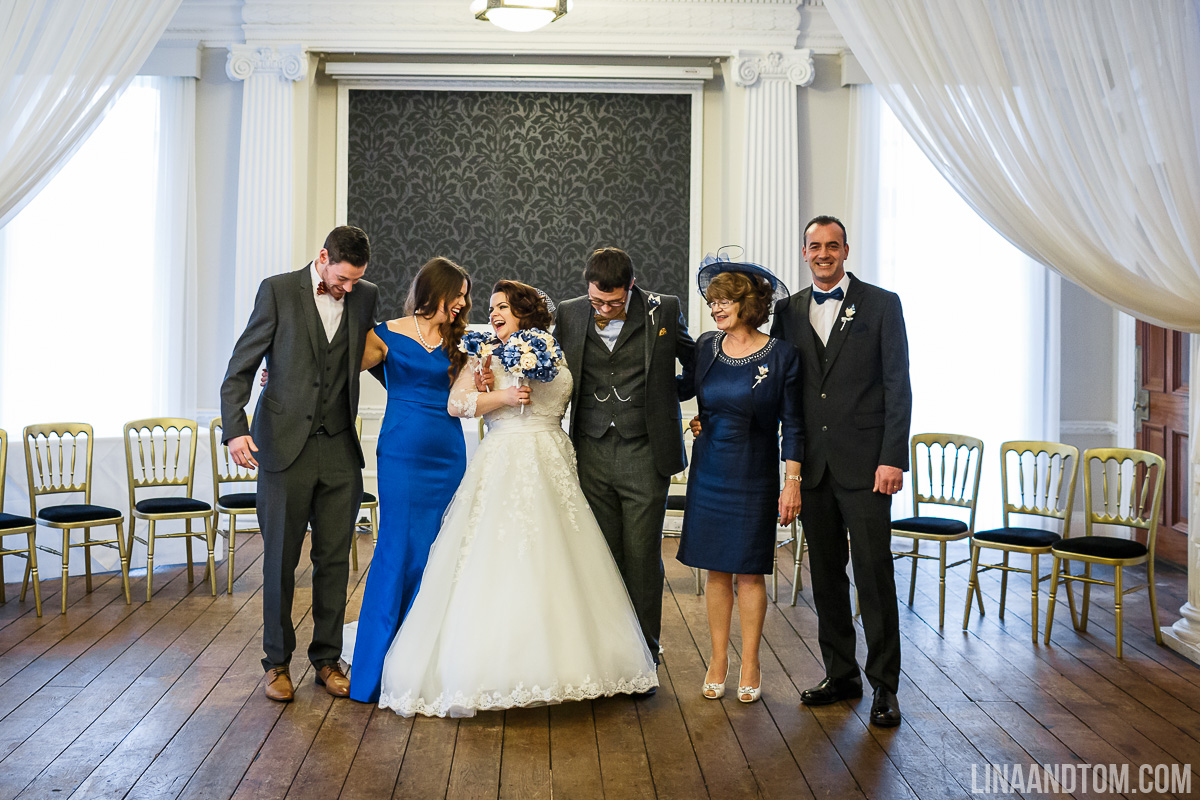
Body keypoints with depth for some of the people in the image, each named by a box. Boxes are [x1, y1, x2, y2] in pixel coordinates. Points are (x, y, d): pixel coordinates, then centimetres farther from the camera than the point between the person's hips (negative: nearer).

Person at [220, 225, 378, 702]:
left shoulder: (366, 295, 6)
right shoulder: (278, 290, -3)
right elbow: (242, 366, -5)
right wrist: (235, 428, -17)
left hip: (340, 450, 3)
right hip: (286, 447, -3)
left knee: (334, 559, 8)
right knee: (280, 559, 6)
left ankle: (327, 659, 22)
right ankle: (278, 662, 20)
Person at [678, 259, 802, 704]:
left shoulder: (781, 355, -7)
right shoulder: (706, 347, 3)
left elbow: (791, 425, -6)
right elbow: (688, 389, 22)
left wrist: (792, 482, -9)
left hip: (754, 475, -3)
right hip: (709, 471, 3)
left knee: (749, 571, 3)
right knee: (716, 569, 8)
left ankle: (750, 665, 17)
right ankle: (718, 660, 21)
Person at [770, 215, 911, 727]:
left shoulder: (881, 304, 0)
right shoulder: (788, 311, 11)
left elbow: (897, 386, -4)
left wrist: (893, 458, -11)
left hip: (864, 463, -4)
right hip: (812, 464, 4)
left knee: (874, 572, -2)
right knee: (825, 573, 11)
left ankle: (883, 685, 11)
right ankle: (840, 673, 25)